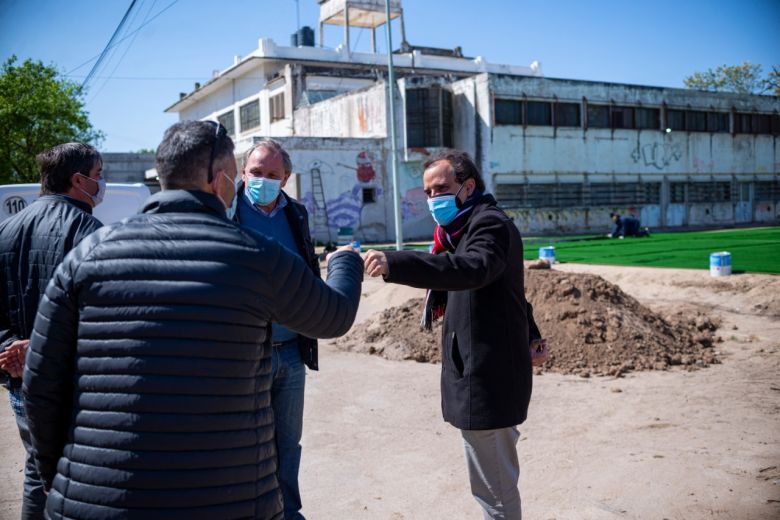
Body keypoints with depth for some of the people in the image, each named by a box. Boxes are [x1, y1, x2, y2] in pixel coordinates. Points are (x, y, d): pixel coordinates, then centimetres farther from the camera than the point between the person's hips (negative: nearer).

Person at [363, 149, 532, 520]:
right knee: (498, 480, 24)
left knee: (495, 489, -2)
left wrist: (394, 263, -46)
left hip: (488, 376, -10)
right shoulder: (464, 228, 18)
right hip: (484, 372, 10)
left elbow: (474, 268, -37)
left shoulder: (489, 223, -14)